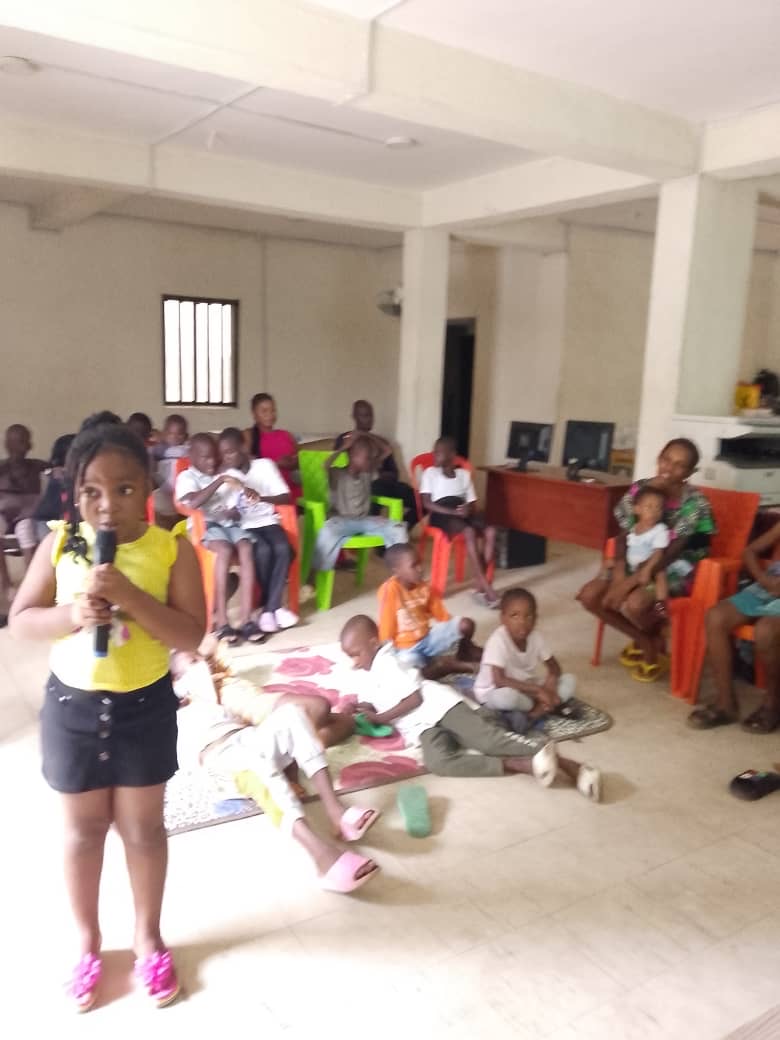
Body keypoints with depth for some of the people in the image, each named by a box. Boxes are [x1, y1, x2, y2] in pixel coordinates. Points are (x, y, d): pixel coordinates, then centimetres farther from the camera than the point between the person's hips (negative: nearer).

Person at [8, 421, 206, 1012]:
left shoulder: (172, 549, -13)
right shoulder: (59, 544, -8)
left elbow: (191, 636, -17)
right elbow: (20, 621, -4)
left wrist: (128, 594, -29)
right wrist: (71, 614, -24)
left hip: (145, 705, -1)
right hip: (72, 703, 2)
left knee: (142, 827, 15)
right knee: (83, 828, 17)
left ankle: (148, 935, 38)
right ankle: (88, 941, 40)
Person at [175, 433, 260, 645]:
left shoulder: (227, 475, 21)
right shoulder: (186, 477, 7)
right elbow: (194, 503, -15)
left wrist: (236, 512, -7)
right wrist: (219, 482, -17)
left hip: (231, 523, 4)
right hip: (205, 524, -4)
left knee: (246, 548, -30)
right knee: (225, 550, -35)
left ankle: (246, 619, -34)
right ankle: (221, 621, -33)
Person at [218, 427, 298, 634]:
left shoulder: (265, 465, 5)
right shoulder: (224, 475, 6)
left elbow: (286, 498, -2)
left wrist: (262, 497, -18)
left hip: (267, 521, 1)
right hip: (242, 527, -1)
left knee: (283, 548, -31)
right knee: (263, 550, -32)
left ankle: (270, 607, -22)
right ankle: (273, 605, -13)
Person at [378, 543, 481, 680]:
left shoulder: (424, 588, 0)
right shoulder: (389, 590, -19)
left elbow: (442, 616, 7)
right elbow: (386, 630, -17)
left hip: (428, 637, 5)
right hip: (407, 647, -5)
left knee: (466, 625, -15)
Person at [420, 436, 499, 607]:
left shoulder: (464, 474, 18)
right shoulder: (430, 472, 8)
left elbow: (472, 503, 16)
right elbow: (427, 503, -3)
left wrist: (467, 509, -10)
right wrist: (453, 512, -15)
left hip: (463, 512, 4)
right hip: (441, 514, -4)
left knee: (490, 532, -25)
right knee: (469, 532, -33)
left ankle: (479, 585, -24)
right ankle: (486, 586, -31)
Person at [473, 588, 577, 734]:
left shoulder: (535, 636, -9)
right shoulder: (498, 640, -27)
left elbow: (554, 667, 2)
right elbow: (499, 681, -33)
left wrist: (550, 684, -21)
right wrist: (538, 690, -33)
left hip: (527, 688, 7)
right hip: (494, 692, -6)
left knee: (570, 681, -9)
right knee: (507, 696, -41)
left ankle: (531, 714, -19)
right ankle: (543, 707, -11)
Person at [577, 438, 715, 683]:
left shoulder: (694, 502, -17)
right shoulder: (639, 489, -4)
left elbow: (671, 552, -22)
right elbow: (623, 536, -1)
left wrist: (629, 583, -28)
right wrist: (619, 574, -18)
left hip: (675, 568, -5)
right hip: (637, 561, 6)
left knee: (634, 603, -34)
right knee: (589, 596, -13)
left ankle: (656, 640, 4)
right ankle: (642, 639, 9)